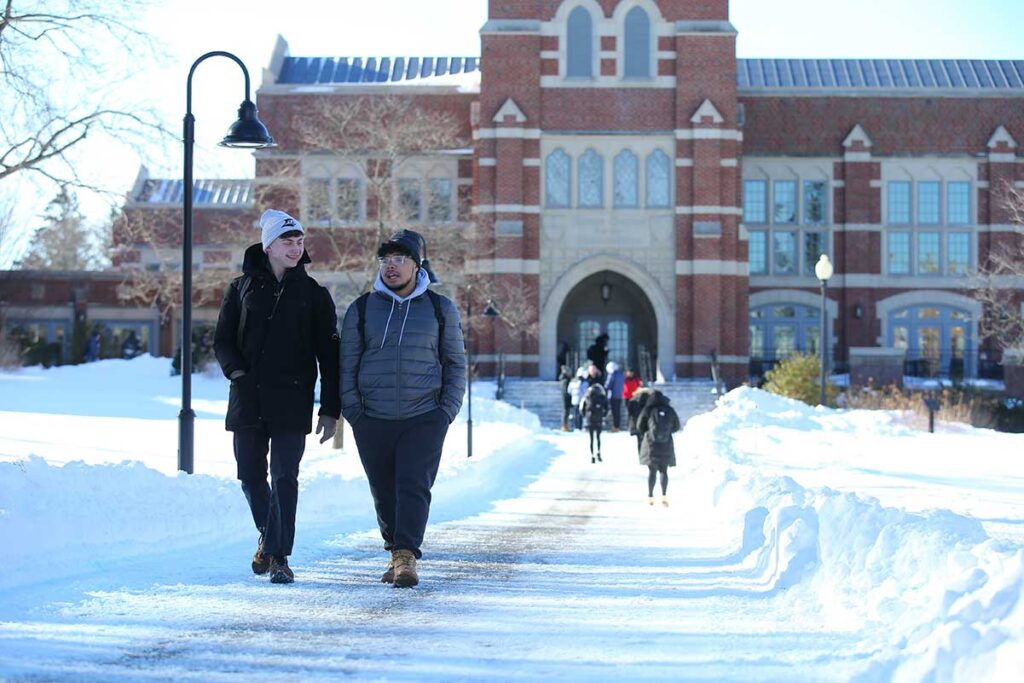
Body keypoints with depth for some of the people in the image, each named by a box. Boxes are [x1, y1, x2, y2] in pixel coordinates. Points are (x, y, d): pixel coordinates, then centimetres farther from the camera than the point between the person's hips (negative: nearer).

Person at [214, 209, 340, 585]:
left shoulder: (313, 293, 5)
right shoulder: (243, 288, 8)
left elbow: (329, 355, 4)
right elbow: (223, 339, 11)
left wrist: (330, 409, 0)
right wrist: (236, 371, -9)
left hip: (292, 402, -2)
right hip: (247, 398, 2)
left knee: (284, 478, -9)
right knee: (251, 476, 10)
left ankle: (278, 555, -7)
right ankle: (268, 535, 33)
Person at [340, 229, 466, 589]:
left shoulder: (440, 309, 6)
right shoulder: (362, 309, 7)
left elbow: (456, 363, 11)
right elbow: (347, 363, 9)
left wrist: (448, 411, 1)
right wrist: (352, 410, 0)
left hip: (424, 419, -2)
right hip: (373, 421, 2)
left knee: (414, 486, -13)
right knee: (383, 492, 7)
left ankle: (407, 555, -16)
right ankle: (396, 552, 21)